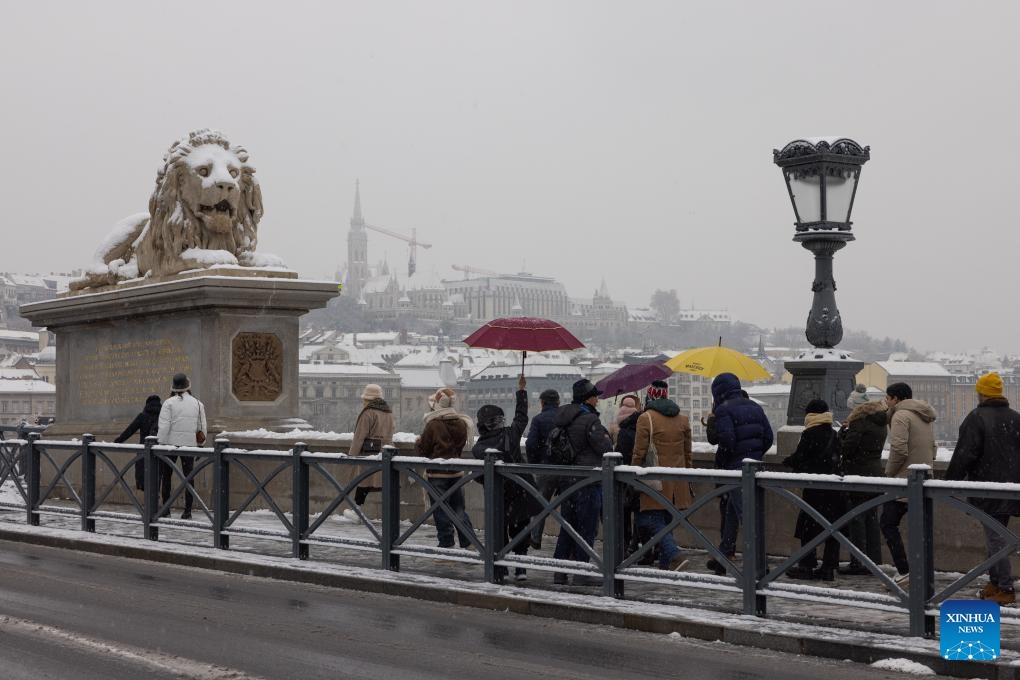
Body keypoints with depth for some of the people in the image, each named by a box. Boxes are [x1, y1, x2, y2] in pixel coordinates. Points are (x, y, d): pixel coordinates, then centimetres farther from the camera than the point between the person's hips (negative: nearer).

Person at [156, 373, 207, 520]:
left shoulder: (169, 403, -7)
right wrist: (200, 444, 17)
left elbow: (164, 426, -12)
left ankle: (166, 507, 8)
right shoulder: (197, 404, 3)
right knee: (188, 477, 5)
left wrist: (160, 443, -5)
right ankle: (187, 511, 3)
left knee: (166, 476, 10)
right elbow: (202, 428, 6)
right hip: (190, 444, 2)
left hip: (171, 442, -2)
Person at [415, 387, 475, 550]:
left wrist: (417, 442, 14)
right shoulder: (461, 423, 0)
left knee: (441, 512, 3)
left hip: (437, 473, -5)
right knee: (459, 508, 12)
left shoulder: (433, 425, -15)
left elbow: (422, 449, -6)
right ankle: (469, 544, 9)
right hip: (456, 471, 5)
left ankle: (446, 544, 5)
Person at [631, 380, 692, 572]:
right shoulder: (683, 419, 12)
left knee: (651, 521, -5)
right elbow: (688, 453, 17)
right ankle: (665, 565, 16)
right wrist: (688, 479, 23)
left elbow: (639, 453, -8)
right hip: (677, 483, 6)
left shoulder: (646, 418, -7)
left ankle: (675, 556, -21)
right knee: (666, 521, 14)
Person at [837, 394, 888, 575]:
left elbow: (846, 448, -18)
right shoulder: (881, 426, 11)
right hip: (876, 473, 8)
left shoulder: (860, 423, -13)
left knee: (857, 519, -4)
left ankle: (858, 563, -4)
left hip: (860, 475, -8)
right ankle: (874, 560, 15)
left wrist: (843, 431, 1)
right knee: (871, 518, 12)